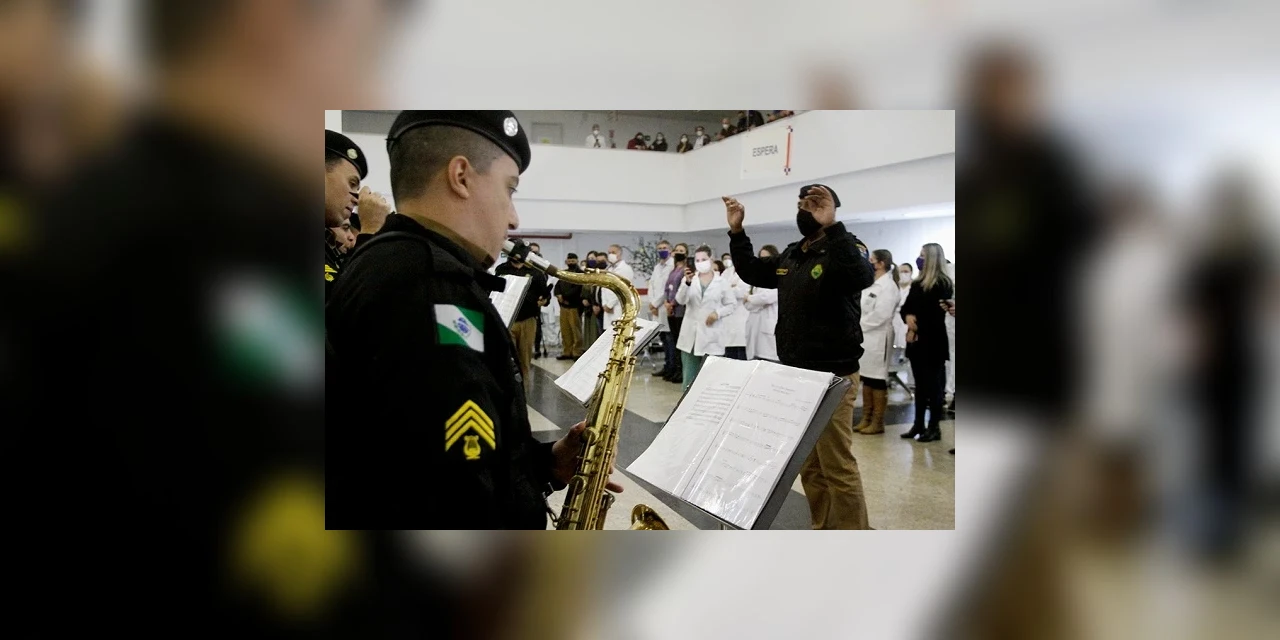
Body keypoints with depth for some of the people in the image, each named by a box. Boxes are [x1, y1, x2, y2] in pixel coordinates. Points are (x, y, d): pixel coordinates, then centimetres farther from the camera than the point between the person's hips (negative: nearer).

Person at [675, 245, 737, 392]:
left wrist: (718, 313, -13)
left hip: (711, 336, -2)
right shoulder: (688, 279, 5)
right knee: (689, 378, 8)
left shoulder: (721, 282, 3)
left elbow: (731, 305, 7)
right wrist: (687, 283, -28)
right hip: (691, 335, 2)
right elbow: (680, 300, -10)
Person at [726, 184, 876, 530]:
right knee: (809, 465, 16)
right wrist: (736, 231, 13)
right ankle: (823, 529, 29)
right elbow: (751, 271, 25)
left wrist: (831, 227, -38)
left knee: (838, 467, -5)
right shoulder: (790, 256, 12)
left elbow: (862, 277, -33)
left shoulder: (844, 247, -11)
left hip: (831, 377, -8)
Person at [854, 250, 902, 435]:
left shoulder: (888, 286, -10)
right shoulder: (869, 284, 15)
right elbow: (860, 307, 14)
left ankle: (878, 422, 7)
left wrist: (859, 325, -12)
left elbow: (881, 314, -19)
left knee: (877, 379, -1)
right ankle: (866, 418, 20)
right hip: (864, 337, 8)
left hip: (878, 338, -8)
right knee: (866, 378, 12)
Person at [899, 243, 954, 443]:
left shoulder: (943, 285, -9)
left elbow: (935, 315, -13)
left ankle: (934, 427, 6)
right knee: (920, 384, 11)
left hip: (933, 342, -7)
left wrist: (916, 330, -8)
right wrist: (908, 318, -11)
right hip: (916, 342, 7)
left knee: (933, 384, 0)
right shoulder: (918, 283, 13)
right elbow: (906, 308, 10)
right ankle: (919, 424, 17)